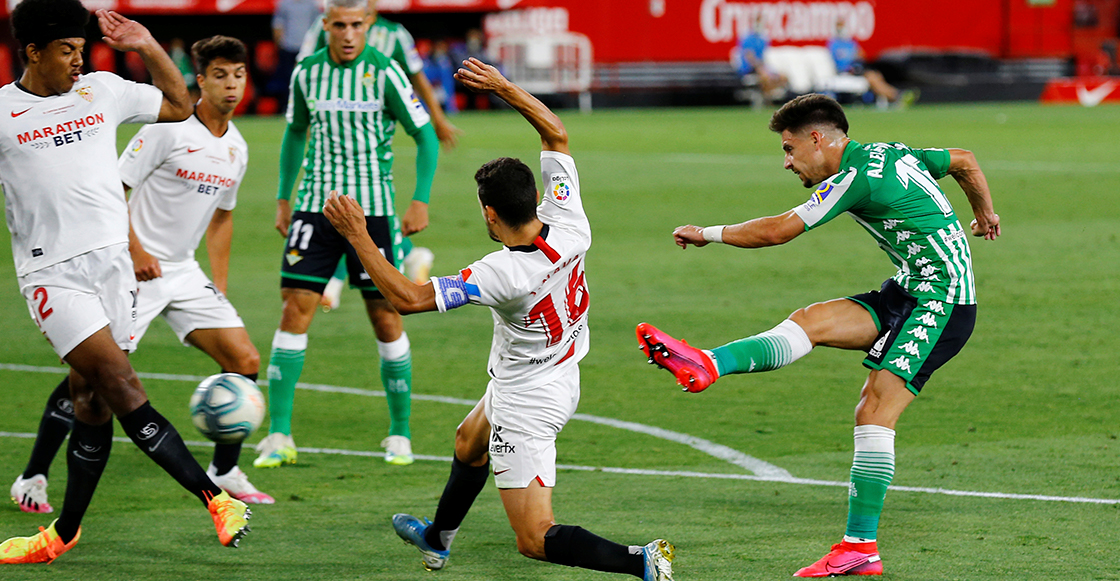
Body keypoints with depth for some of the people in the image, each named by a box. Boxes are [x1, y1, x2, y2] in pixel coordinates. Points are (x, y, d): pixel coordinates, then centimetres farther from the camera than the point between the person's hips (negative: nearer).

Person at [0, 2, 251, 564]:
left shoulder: (103, 90, 11)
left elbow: (179, 107, 24)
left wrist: (149, 49, 12)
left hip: (113, 259, 4)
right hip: (52, 273, -4)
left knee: (92, 399, 4)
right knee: (120, 384, -16)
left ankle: (65, 531, 17)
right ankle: (216, 499, -17)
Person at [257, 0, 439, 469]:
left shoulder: (384, 73, -7)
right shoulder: (306, 72, 3)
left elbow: (425, 135, -1)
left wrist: (420, 201, -8)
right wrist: (283, 197, 15)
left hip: (373, 208, -2)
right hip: (315, 205, 2)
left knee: (386, 318, 0)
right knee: (294, 310, -6)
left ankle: (400, 436, 13)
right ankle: (279, 437, -3)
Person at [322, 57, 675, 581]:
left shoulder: (504, 274, -34)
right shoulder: (567, 224, -17)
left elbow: (407, 297, -29)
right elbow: (557, 134, -3)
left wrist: (358, 236, -23)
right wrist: (504, 88, -5)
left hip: (526, 404, -9)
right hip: (562, 377, 9)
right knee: (469, 441, 36)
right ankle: (438, 539, 60)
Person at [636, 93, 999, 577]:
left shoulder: (855, 178, -16)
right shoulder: (890, 154, 12)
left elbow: (776, 231, -15)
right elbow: (966, 162, 24)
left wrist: (707, 234, -2)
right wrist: (984, 216, 41)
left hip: (942, 302, -10)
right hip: (910, 292, 10)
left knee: (874, 412, -16)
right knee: (813, 320, -7)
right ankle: (707, 365, -21)